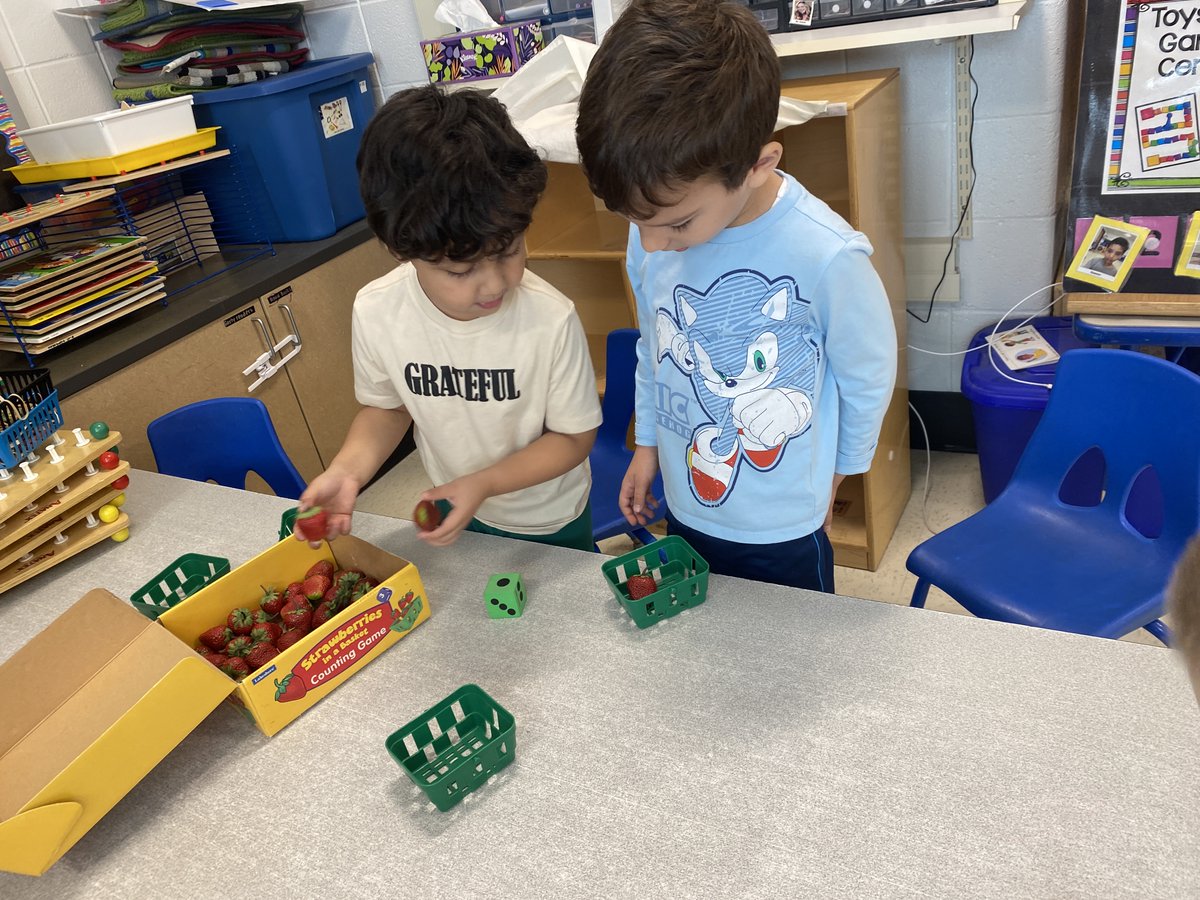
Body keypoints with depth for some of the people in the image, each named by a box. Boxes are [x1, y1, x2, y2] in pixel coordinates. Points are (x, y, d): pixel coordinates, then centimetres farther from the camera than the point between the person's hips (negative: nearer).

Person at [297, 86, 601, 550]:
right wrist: (347, 470, -21)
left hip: (551, 524, -2)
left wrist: (483, 483, -30)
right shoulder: (376, 312, -22)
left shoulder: (551, 320, -32)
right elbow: (387, 406, -3)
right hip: (457, 513, 3)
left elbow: (574, 436, -19)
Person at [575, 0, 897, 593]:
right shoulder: (651, 238, -14)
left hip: (783, 529, -4)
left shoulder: (826, 257, -27)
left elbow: (868, 381, -10)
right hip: (685, 511, 4)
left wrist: (830, 478, 2)